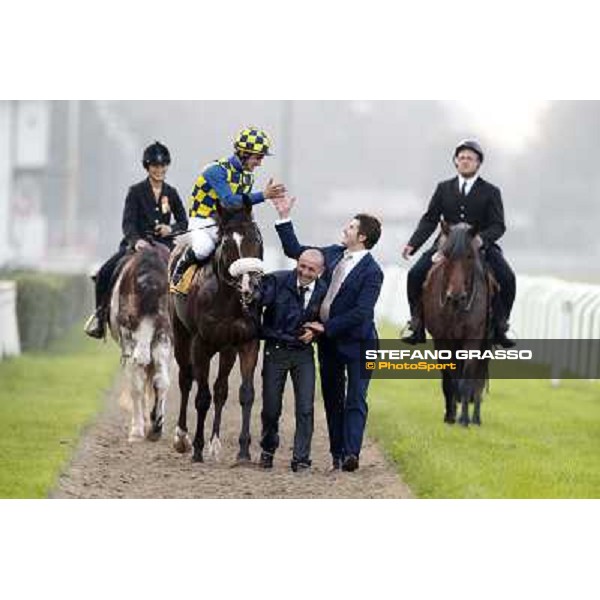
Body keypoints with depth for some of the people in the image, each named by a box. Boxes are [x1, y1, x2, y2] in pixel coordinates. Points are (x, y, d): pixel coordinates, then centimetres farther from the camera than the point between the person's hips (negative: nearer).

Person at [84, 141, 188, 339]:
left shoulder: (171, 193, 10)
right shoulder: (136, 191, 0)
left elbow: (184, 222, 15)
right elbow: (128, 222, -9)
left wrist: (171, 229, -8)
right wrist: (136, 240, -29)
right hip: (137, 244, -2)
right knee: (105, 273, -20)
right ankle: (101, 312, 3)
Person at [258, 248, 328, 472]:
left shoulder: (323, 291, -3)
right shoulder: (277, 281, -11)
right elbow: (257, 301, -25)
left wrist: (314, 333, -9)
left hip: (303, 352, 1)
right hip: (275, 351, -1)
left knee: (305, 408, -5)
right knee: (271, 407, 6)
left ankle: (301, 458, 4)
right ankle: (268, 450, 30)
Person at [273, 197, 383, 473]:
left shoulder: (371, 272, -16)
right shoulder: (333, 254, 4)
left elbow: (360, 312, -22)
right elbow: (296, 251, 14)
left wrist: (327, 327, -20)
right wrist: (284, 218, 8)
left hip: (355, 342, -7)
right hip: (327, 340, 7)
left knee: (355, 399, -9)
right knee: (332, 398, 11)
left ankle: (351, 453, -17)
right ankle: (337, 454, 16)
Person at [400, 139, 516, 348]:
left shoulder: (490, 192, 3)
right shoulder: (444, 189, 10)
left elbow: (498, 226, -5)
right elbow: (429, 220, 6)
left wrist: (482, 238, -27)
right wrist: (413, 243, -10)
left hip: (481, 245, -2)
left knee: (507, 279, -24)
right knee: (415, 274, -18)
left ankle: (499, 326, -8)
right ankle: (417, 326, -6)